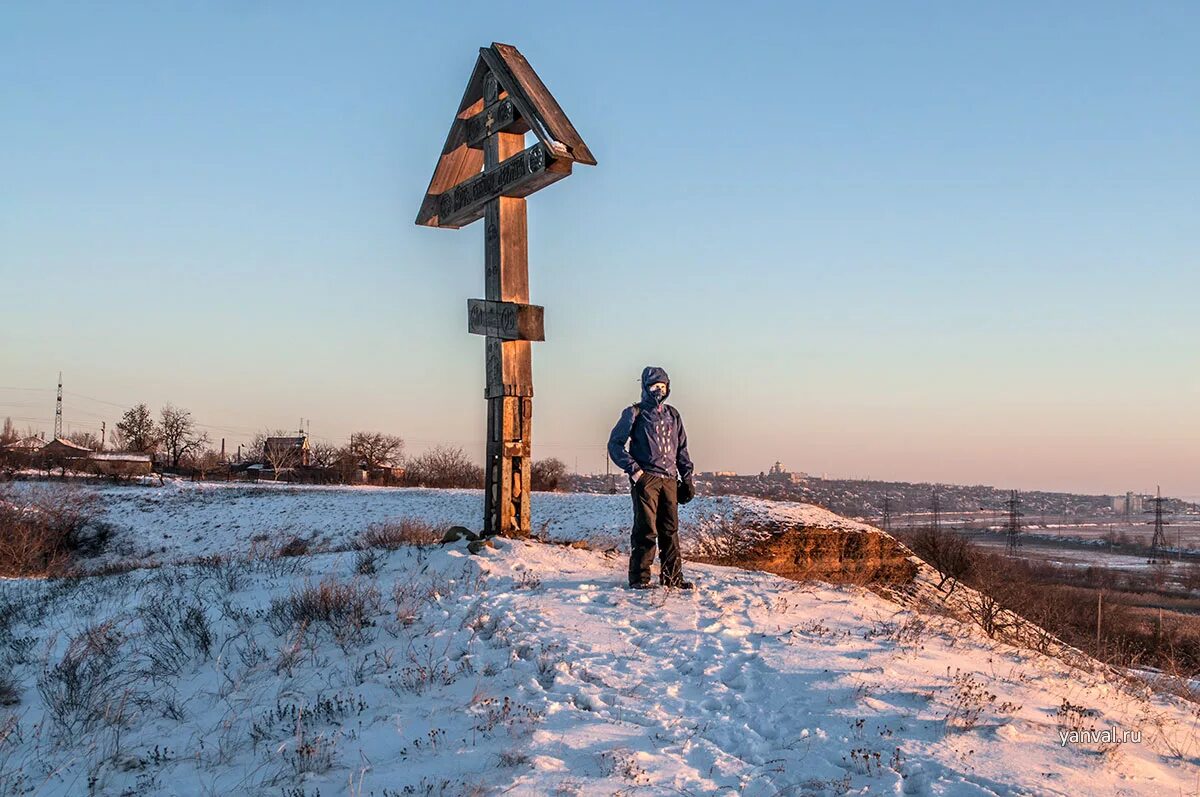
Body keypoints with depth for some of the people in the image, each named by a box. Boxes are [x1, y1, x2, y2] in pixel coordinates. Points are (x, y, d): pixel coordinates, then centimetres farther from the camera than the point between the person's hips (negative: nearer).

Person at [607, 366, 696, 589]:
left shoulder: (672, 415, 18)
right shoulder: (635, 413, 2)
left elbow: (682, 449, 22)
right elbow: (615, 444, 0)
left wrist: (687, 478, 15)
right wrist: (633, 469, -9)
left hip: (669, 479, 5)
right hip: (645, 479, -5)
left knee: (670, 529, 6)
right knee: (646, 530, -8)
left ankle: (673, 577, 13)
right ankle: (639, 577, -2)